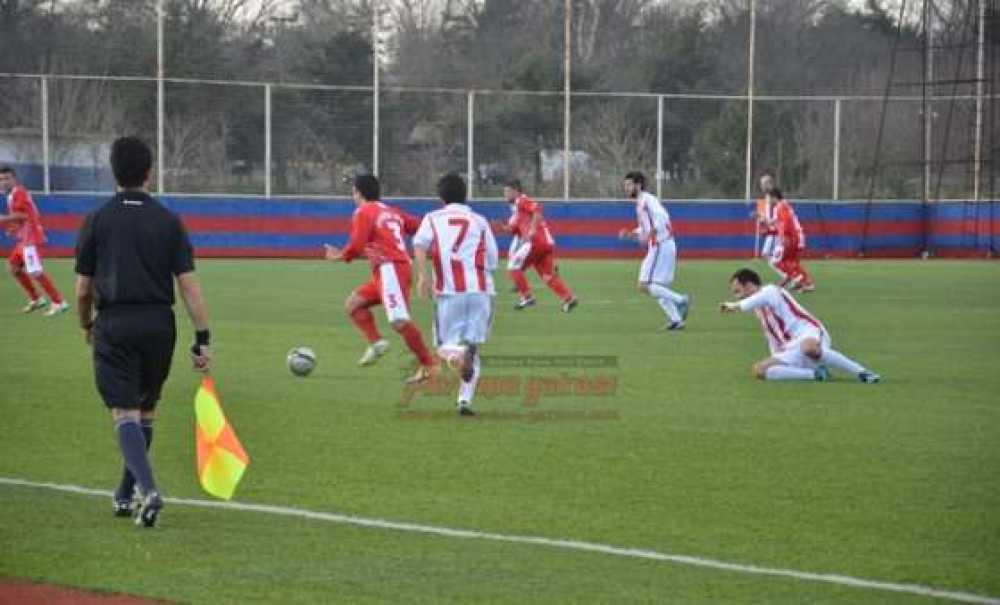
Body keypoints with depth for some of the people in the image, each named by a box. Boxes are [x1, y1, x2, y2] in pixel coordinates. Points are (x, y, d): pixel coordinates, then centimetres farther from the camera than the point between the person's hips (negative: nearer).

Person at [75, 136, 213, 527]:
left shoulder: (97, 221, -1)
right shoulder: (168, 221, 0)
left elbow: (83, 288, 2)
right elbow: (188, 285, -4)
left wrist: (86, 325, 21)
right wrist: (202, 339, -2)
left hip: (114, 324, -2)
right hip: (159, 324, 2)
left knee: (125, 414, -4)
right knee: (146, 411, 18)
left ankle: (148, 490, -24)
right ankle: (125, 495, 26)